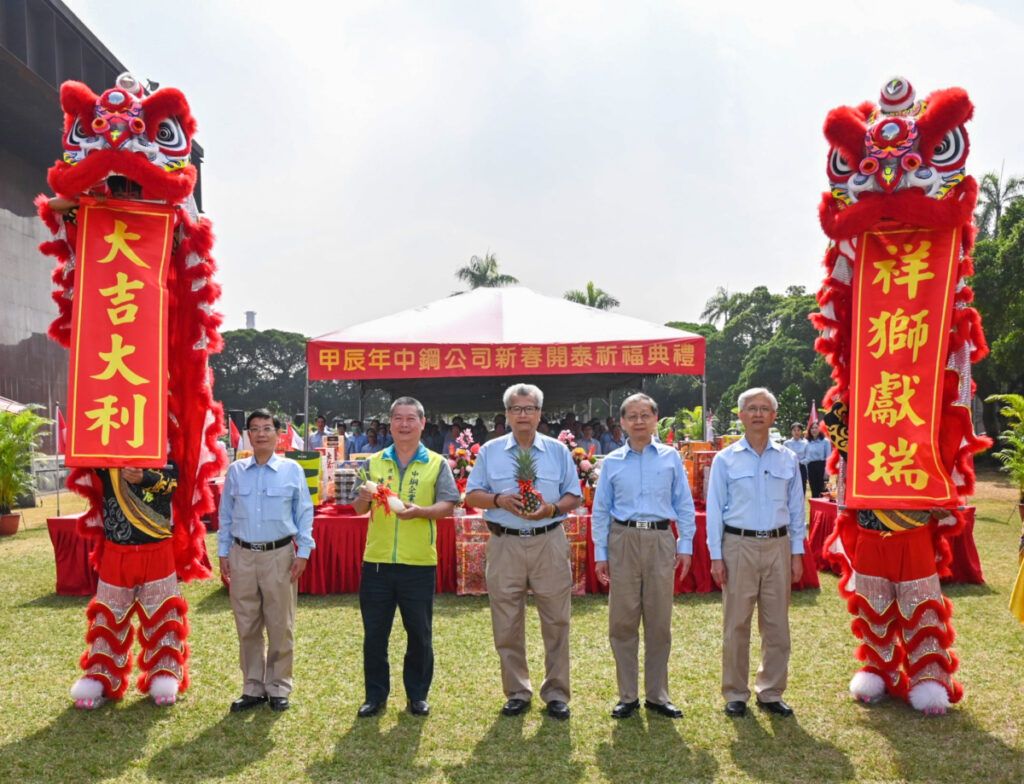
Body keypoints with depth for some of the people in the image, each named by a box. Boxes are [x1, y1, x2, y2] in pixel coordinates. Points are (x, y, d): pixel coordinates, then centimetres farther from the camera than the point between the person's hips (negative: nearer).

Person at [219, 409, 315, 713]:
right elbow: (226, 515, 10)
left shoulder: (292, 470, -1)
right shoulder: (235, 471, 6)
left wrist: (303, 552, -4)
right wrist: (223, 554, 7)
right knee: (247, 627, 9)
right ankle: (253, 688, 22)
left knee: (281, 626, 5)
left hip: (280, 555, -2)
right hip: (242, 556, 2)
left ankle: (278, 688, 18)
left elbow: (304, 513, 2)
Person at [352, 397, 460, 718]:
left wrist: (420, 511, -22)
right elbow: (359, 509, 10)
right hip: (377, 560, 2)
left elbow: (447, 505, -5)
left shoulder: (437, 464, 3)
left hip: (419, 562, -1)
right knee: (374, 632, 8)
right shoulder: (374, 462, 9)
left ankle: (417, 694, 23)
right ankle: (375, 694, 22)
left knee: (420, 633, 8)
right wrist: (363, 499, -13)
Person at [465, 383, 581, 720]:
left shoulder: (558, 451, 7)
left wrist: (552, 509, -13)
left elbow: (574, 496, 7)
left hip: (549, 543, 0)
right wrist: (499, 500, -12)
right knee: (507, 625, 6)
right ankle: (517, 692, 21)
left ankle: (556, 693, 15)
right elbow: (472, 494, 6)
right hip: (504, 544, 1)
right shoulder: (490, 451, 7)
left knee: (556, 621, 2)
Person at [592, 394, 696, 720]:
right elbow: (601, 510, 7)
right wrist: (600, 554, 3)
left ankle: (657, 695, 20)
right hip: (623, 541, 0)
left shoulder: (671, 457, 5)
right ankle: (627, 696, 17)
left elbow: (684, 505, 7)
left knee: (660, 621, 7)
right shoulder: (612, 462, 6)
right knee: (622, 621, 4)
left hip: (661, 541, 0)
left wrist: (685, 545, 1)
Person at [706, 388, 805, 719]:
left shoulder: (788, 459, 8)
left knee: (777, 624, 7)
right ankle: (735, 694, 14)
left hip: (778, 546, 2)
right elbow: (714, 510, 1)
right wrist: (716, 556, -4)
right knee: (736, 624, 2)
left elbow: (796, 508, 11)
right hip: (739, 546, -2)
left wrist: (797, 552, 6)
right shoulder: (725, 459, 1)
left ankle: (771, 692, 21)